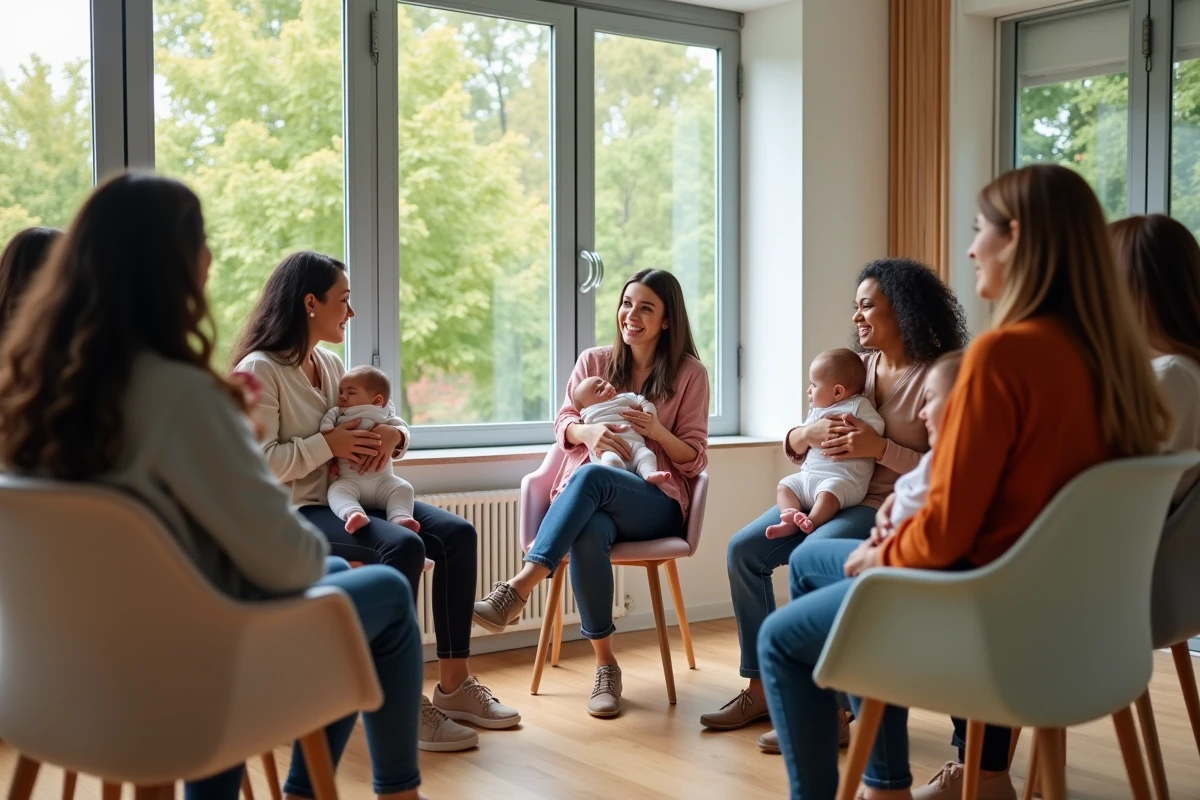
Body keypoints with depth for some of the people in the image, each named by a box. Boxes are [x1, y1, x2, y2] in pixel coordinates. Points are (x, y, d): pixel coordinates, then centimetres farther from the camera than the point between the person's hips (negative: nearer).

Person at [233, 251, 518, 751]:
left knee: (457, 534, -12)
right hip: (294, 511, -8)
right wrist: (330, 444, -19)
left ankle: (454, 684, -6)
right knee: (404, 546, -32)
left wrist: (391, 436, -3)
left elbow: (371, 417, 20)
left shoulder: (330, 364, 15)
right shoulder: (259, 370, -10)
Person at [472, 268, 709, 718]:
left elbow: (695, 459, 4)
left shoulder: (689, 373, 6)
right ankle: (605, 665, -26)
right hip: (588, 500, 2)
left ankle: (518, 588, -43)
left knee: (592, 475, -37)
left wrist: (657, 431, -16)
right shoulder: (594, 361, 15)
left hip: (656, 503, -2)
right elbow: (563, 426, 11)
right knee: (588, 533, -37)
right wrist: (589, 431, -13)